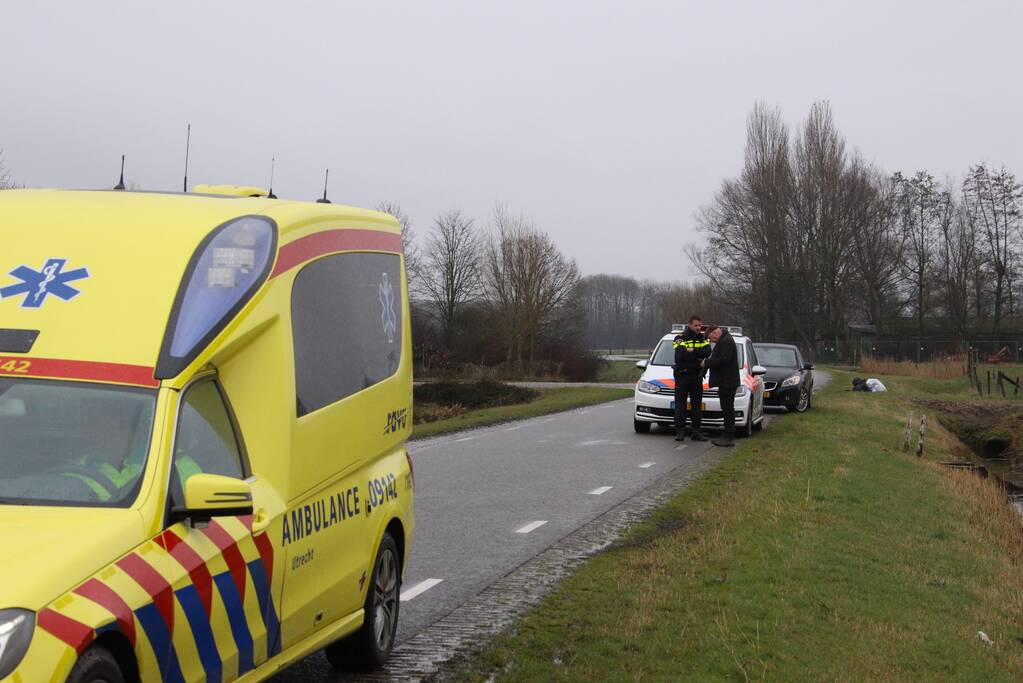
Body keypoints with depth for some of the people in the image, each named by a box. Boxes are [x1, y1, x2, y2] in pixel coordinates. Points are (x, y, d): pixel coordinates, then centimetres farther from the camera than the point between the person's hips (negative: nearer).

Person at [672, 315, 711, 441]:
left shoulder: (703, 339, 9)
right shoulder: (680, 338, -2)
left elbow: (707, 352, -10)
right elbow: (680, 354, -19)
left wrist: (691, 351, -19)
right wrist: (698, 354, -14)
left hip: (697, 377, 4)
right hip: (682, 376, -4)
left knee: (696, 405, 6)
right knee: (680, 405, -3)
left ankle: (696, 432, 9)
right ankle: (680, 431, -1)